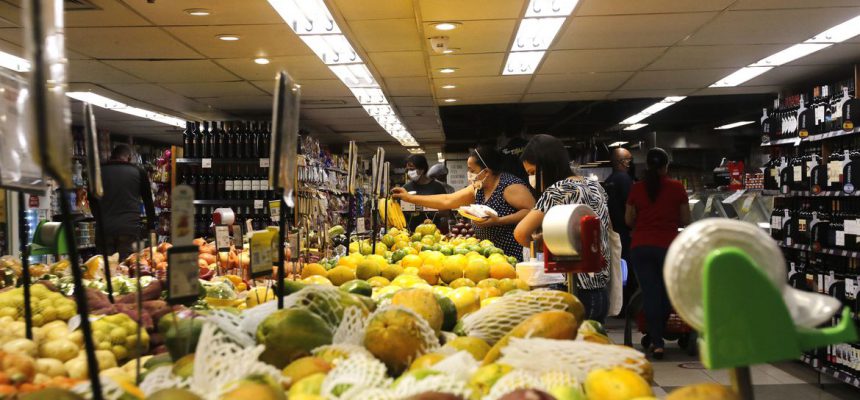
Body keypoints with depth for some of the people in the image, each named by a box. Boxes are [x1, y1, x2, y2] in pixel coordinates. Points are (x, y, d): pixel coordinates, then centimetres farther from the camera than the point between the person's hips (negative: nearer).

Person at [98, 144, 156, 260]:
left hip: (105, 228, 2)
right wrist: (151, 227, 20)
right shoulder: (138, 172, 7)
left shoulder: (99, 171, 10)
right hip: (130, 228, -2)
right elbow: (148, 201, 12)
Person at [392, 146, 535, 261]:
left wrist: (498, 221, -25)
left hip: (513, 257, -8)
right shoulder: (477, 188, 11)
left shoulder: (510, 186, -13)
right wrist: (410, 198, 10)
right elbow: (447, 201, 12)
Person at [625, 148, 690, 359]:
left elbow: (629, 220, 7)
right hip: (668, 246, -1)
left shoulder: (637, 189, 1)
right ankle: (657, 336, 25)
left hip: (640, 247, 1)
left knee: (650, 294, 4)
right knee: (667, 292, 16)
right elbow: (685, 220, 3)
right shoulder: (677, 188, -2)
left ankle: (656, 342, 3)